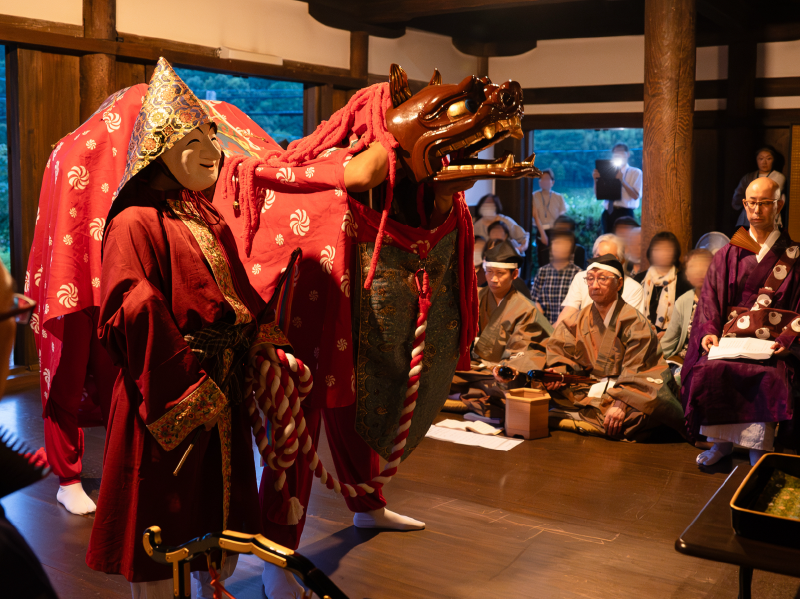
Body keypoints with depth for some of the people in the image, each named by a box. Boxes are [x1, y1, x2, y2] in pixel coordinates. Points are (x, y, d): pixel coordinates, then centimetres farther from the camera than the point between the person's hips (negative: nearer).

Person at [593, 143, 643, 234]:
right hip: (608, 213, 4)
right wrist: (596, 180, -10)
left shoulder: (635, 173, 4)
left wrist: (622, 181, -23)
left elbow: (636, 196, -10)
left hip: (624, 213, -3)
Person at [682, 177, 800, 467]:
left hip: (773, 343, -2)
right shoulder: (728, 255, 15)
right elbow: (710, 299, 9)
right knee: (709, 370, -29)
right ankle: (721, 441, -13)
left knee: (769, 376, -34)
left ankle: (758, 450, -22)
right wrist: (708, 331, -10)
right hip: (731, 337, 2)